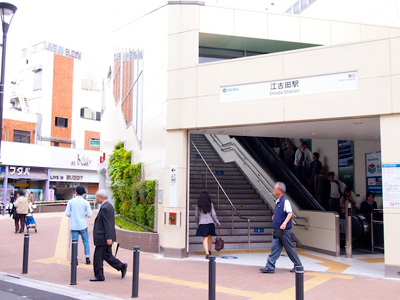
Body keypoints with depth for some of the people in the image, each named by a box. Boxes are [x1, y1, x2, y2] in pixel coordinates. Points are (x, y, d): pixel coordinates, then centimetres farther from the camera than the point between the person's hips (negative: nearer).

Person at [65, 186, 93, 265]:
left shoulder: (71, 202, -2)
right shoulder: (85, 202, -4)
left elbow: (67, 213, -5)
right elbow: (90, 215, -8)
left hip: (74, 226, 0)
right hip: (83, 225, 0)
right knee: (86, 241, 10)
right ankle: (87, 258, 9)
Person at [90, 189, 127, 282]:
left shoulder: (104, 208, -19)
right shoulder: (109, 206, 12)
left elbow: (107, 224, -22)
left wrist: (109, 238, -22)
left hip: (102, 238, -10)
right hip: (106, 237, 10)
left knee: (98, 257, 2)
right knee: (107, 255, 15)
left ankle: (99, 276, 11)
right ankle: (122, 266, 12)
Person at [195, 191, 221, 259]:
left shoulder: (198, 205, 1)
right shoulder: (210, 204, 0)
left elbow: (196, 215, 9)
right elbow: (213, 214, -1)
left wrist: (198, 222, 26)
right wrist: (217, 222, 11)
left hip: (202, 223, -1)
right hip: (210, 223, 1)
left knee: (205, 238, -1)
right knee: (210, 237, 18)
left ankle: (207, 252, -15)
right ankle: (209, 250, 34)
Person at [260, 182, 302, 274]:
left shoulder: (285, 201, -15)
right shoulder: (278, 201, 12)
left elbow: (290, 213, -24)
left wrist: (284, 223, -34)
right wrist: (275, 216, 20)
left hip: (284, 230, -8)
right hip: (277, 230, 8)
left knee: (289, 249, 4)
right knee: (275, 248, 5)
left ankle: (298, 266, 19)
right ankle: (270, 267, 4)